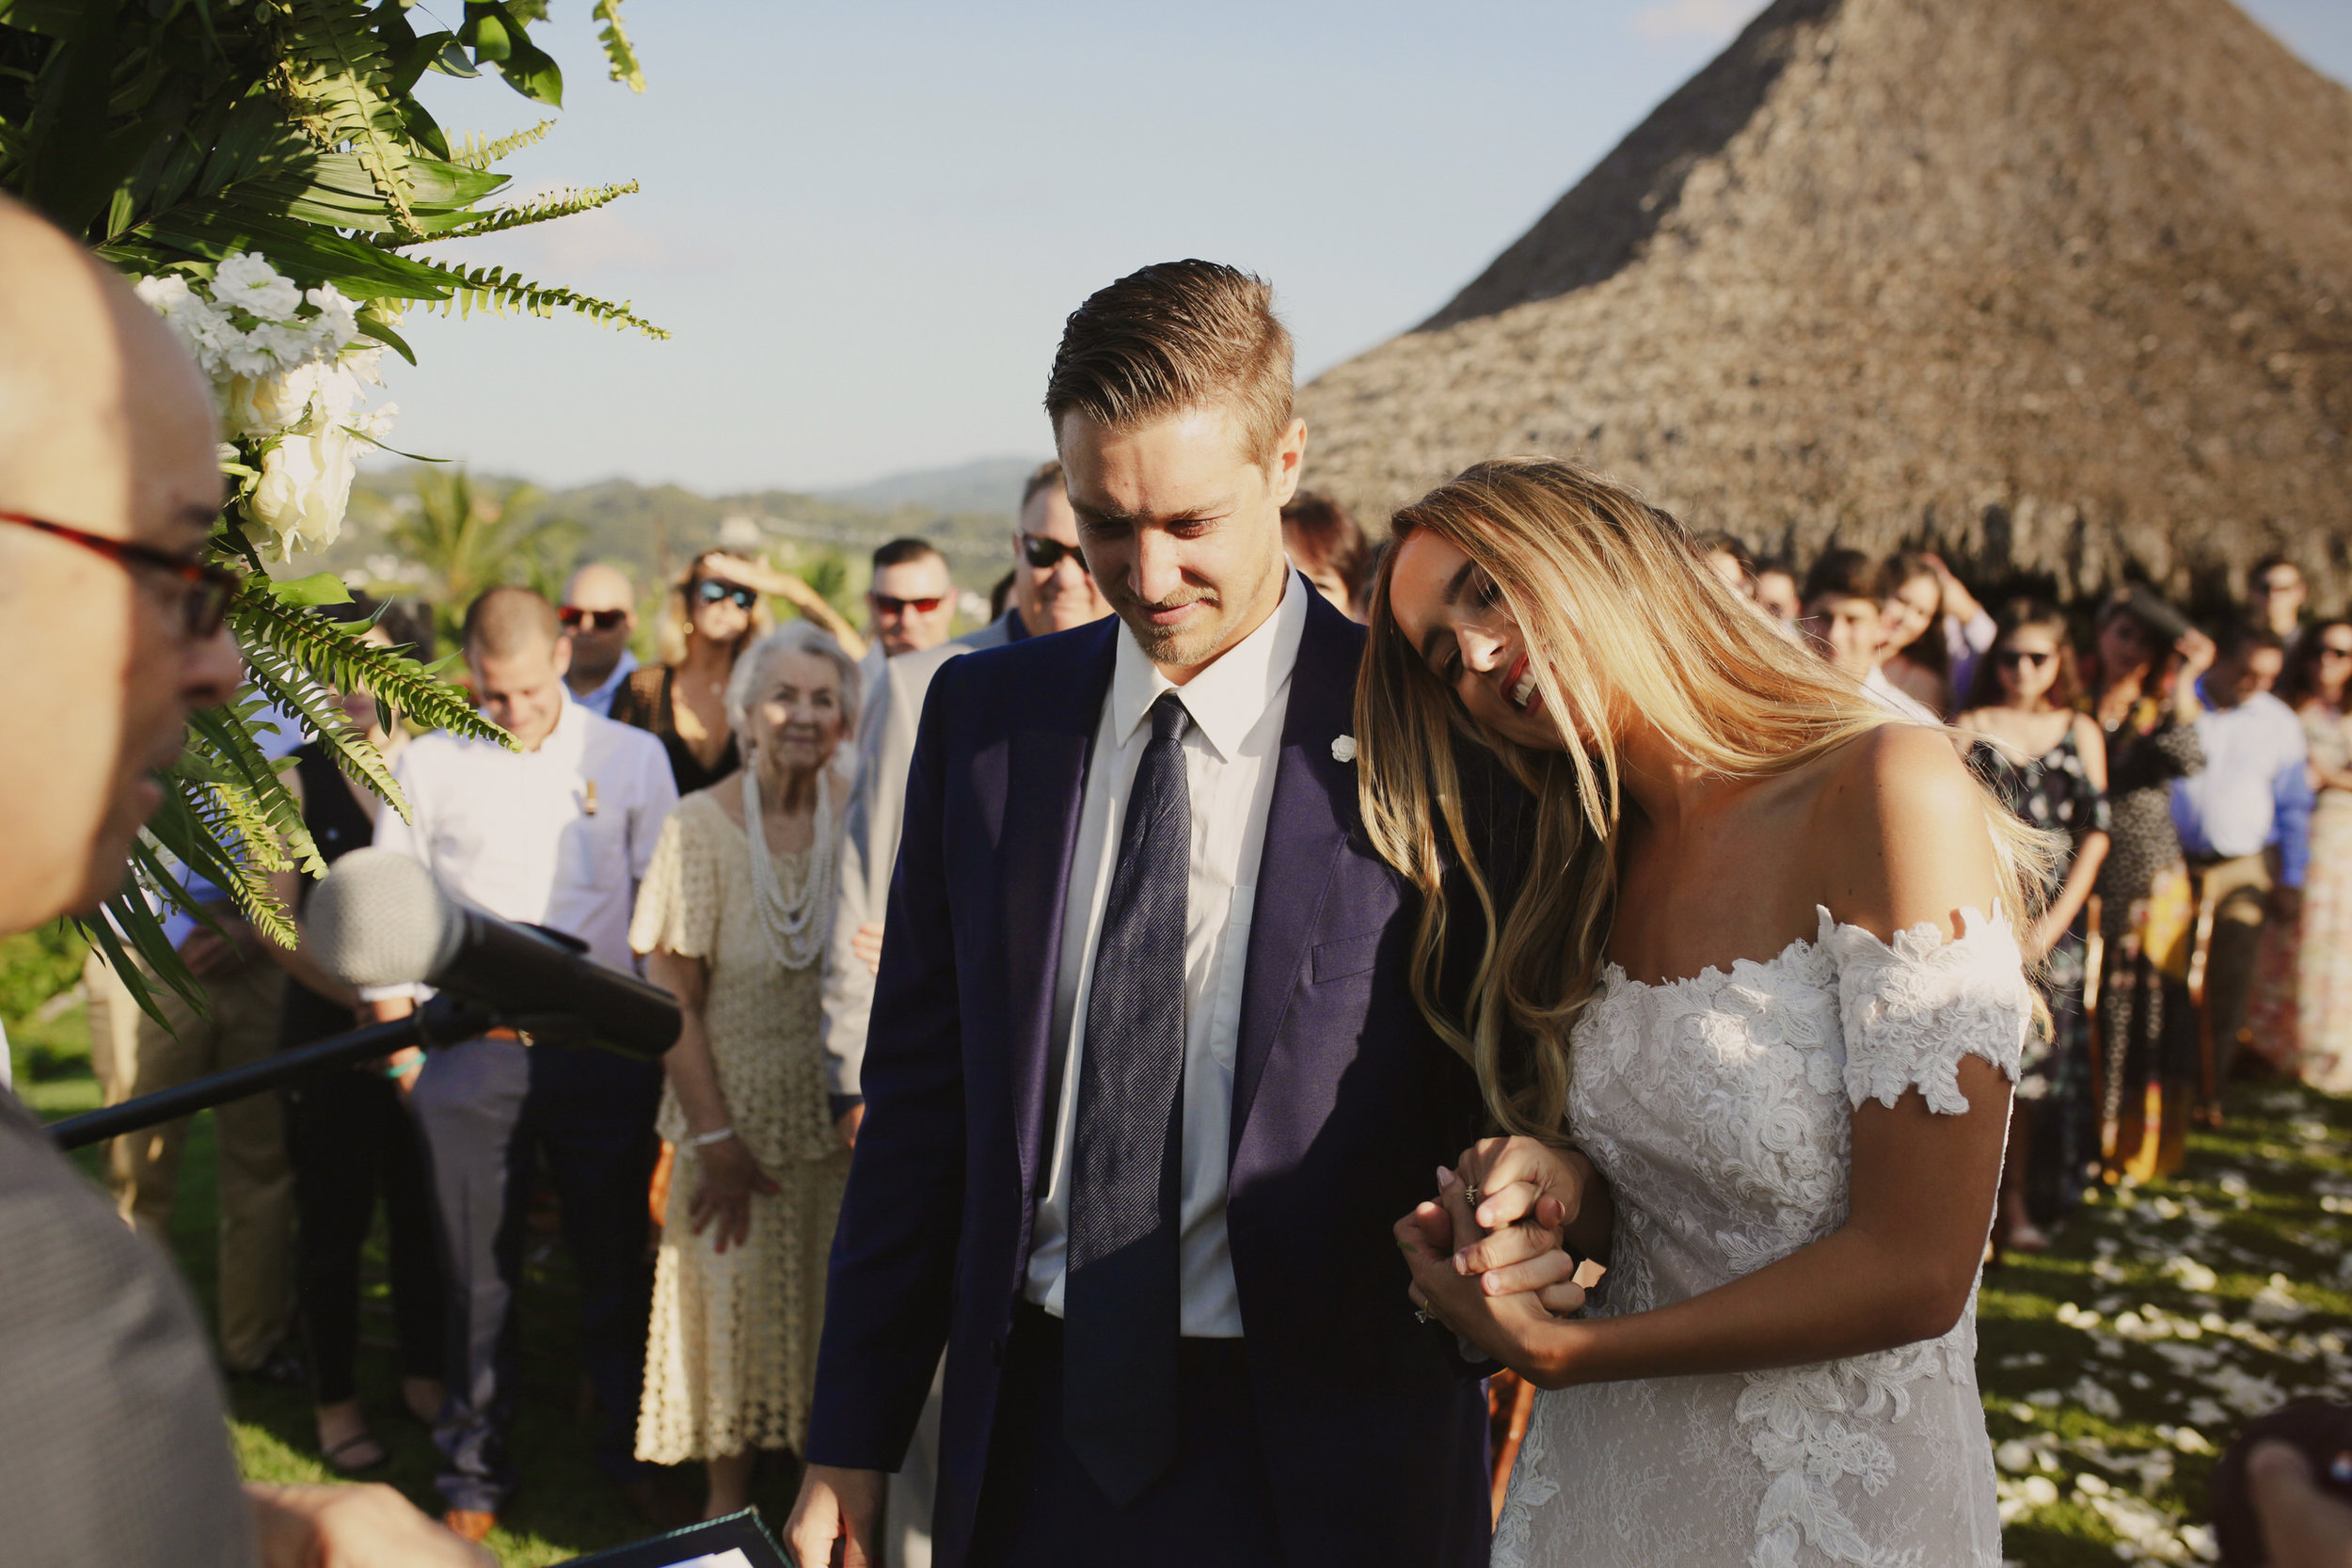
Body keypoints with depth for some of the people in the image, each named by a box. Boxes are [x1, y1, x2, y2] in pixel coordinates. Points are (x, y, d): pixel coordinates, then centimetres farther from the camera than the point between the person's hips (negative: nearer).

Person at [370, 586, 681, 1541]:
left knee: (616, 1260, 6)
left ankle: (632, 1452, 23)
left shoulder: (631, 758, 5)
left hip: (601, 1045, 0)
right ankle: (475, 1470, 21)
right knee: (477, 1273, 7)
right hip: (469, 1056, 0)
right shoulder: (426, 765, 5)